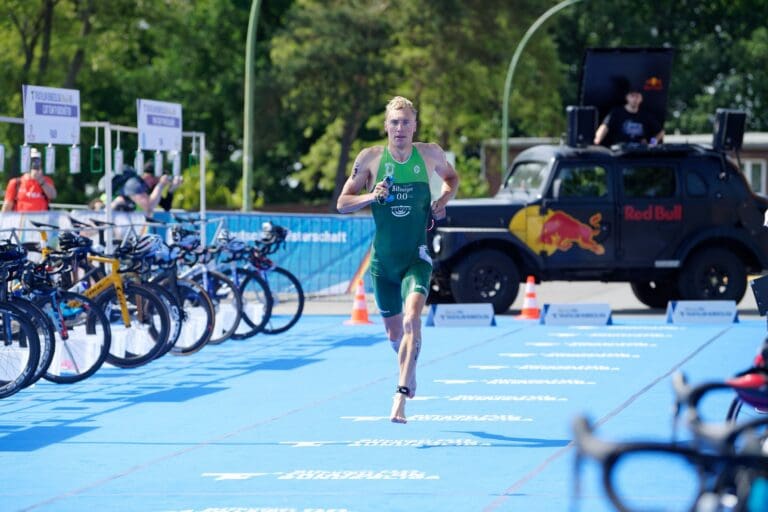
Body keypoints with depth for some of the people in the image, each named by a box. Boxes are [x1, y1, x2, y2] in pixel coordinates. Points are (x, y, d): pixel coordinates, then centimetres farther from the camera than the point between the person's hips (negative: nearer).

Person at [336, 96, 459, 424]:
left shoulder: (430, 154, -1)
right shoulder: (370, 158, -3)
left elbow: (452, 177, 20)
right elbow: (342, 203, 0)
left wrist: (444, 198, -1)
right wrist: (371, 196, -19)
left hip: (416, 258, -2)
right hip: (383, 260, 2)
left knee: (412, 317, -25)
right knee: (394, 333, 13)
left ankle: (401, 396, -27)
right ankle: (410, 372, 47)